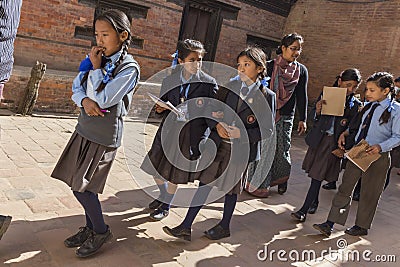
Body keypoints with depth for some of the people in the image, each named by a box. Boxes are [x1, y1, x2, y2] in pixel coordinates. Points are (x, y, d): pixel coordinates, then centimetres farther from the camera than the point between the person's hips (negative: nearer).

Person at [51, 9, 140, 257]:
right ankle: (91, 227, 32)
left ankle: (101, 231, 20)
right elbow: (76, 87, 9)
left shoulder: (129, 67, -15)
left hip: (104, 136, -7)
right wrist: (85, 100, -13)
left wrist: (96, 68, -11)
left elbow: (103, 99, -21)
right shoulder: (99, 59, 7)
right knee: (79, 185, 12)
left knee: (81, 186, -2)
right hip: (85, 130, 7)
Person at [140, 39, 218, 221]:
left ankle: (166, 206, 30)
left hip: (191, 133, -4)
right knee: (155, 167, 13)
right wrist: (160, 109, -11)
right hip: (168, 129, 4)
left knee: (174, 174, 6)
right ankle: (163, 195, 43)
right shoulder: (170, 80, 1)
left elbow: (212, 112, -6)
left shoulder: (209, 83, -8)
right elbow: (163, 105, 9)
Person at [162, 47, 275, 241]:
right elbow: (214, 110, 10)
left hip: (240, 149, -3)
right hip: (218, 143, 3)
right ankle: (186, 227, 11)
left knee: (231, 187, 12)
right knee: (205, 183, 5)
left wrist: (242, 133, -18)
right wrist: (217, 125, -11)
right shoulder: (230, 86, 5)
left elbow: (267, 129, -5)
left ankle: (224, 226, 33)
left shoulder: (266, 96, -6)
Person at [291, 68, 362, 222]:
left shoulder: (356, 105, -2)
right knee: (315, 174, 13)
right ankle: (314, 201, 35)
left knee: (317, 176, -4)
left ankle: (304, 210, 1)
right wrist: (318, 111, -17)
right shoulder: (325, 96, 0)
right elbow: (315, 121, 3)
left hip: (334, 143, -2)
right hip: (318, 139, 3)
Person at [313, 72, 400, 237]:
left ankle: (362, 226, 30)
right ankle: (329, 224, 10)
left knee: (369, 193, 10)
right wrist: (345, 133, 3)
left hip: (377, 157, -5)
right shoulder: (368, 106, 8)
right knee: (345, 188, 5)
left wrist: (380, 146, -25)